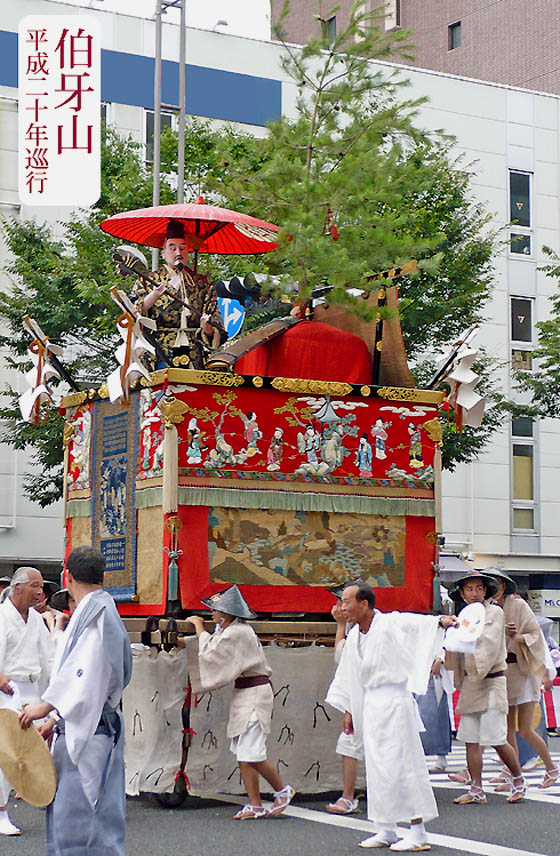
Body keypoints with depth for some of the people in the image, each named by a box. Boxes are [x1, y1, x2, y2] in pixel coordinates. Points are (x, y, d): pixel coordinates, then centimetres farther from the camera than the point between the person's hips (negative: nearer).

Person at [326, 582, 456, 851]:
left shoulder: (390, 624, -12)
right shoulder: (354, 636, 11)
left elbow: (416, 622, -30)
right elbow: (348, 675, 19)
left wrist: (439, 621, -50)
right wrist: (348, 710, 21)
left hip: (394, 701, -8)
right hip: (370, 704, 8)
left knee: (401, 764, -6)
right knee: (377, 768, 11)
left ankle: (417, 832, 1)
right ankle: (386, 830, 21)